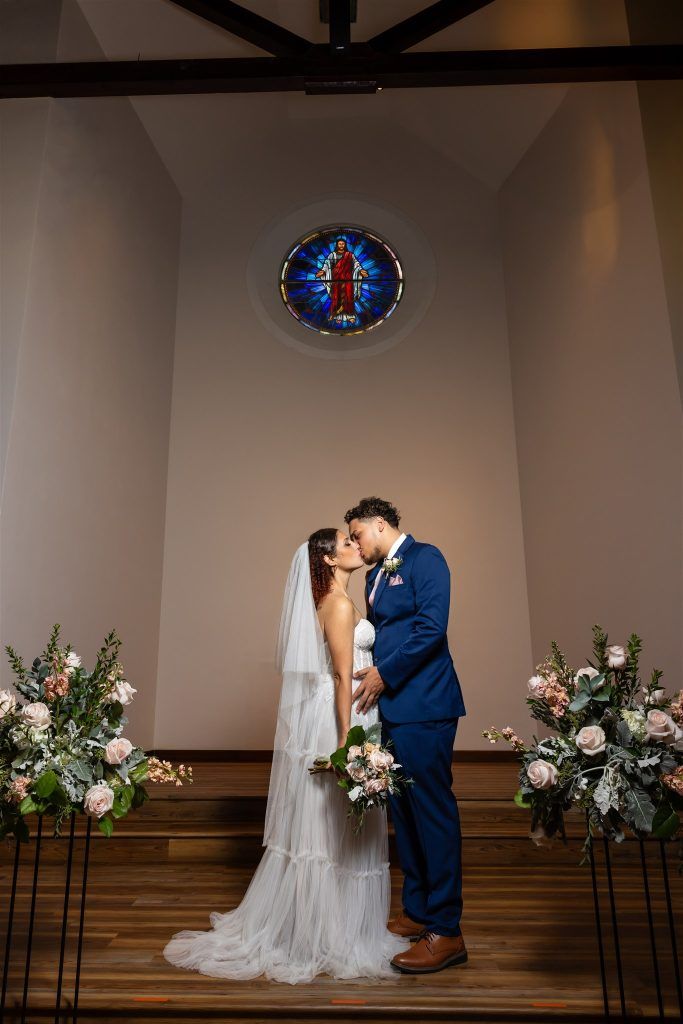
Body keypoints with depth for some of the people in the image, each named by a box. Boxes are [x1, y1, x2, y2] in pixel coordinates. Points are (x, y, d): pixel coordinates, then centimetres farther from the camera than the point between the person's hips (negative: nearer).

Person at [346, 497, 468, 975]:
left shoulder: (424, 558, -8)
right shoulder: (376, 575, 18)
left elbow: (431, 626, -18)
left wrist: (385, 674, -14)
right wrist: (370, 674, 6)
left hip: (423, 706, -9)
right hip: (390, 706, 9)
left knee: (433, 810, -1)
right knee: (403, 810, 15)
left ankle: (446, 931, 10)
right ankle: (417, 911, 30)